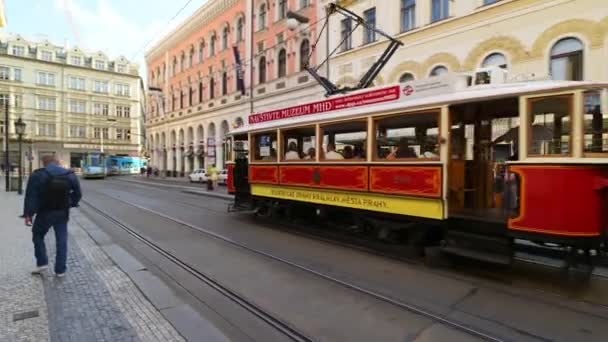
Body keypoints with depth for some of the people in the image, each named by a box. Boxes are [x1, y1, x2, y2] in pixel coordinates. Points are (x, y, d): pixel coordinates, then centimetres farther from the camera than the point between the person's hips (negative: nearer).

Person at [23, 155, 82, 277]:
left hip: (45, 213, -2)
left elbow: (31, 196, -12)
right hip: (62, 213, 3)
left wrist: (28, 214, -8)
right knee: (62, 241, 7)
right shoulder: (70, 175, 0)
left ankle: (42, 263, 16)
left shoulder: (38, 175, -9)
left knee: (38, 236, 22)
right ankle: (60, 270, 11)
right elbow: (78, 193, 4)